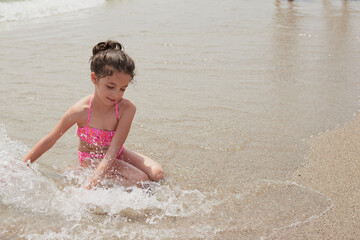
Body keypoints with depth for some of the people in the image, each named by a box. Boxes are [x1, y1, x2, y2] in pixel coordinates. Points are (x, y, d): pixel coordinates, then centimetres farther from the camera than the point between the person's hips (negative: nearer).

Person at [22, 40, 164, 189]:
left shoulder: (127, 108, -24)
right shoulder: (81, 111, -26)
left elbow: (113, 150, -28)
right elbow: (49, 140, -13)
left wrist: (91, 184, -37)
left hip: (116, 155, 4)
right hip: (91, 158, -4)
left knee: (157, 174, -15)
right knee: (141, 180, -22)